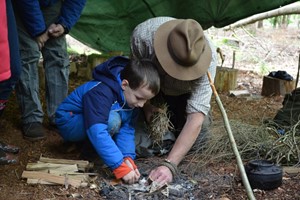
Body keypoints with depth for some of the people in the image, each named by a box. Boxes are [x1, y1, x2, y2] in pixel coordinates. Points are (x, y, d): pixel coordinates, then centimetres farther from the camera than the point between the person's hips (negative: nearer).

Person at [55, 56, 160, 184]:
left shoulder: (131, 97, -10)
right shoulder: (101, 93, -35)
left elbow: (127, 130, -15)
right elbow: (98, 132, -43)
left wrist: (127, 158, -31)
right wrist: (120, 167, -46)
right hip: (69, 124, -9)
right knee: (112, 120, -33)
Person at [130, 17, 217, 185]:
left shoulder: (208, 57, -40)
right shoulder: (143, 34, -39)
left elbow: (196, 117, -44)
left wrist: (170, 165, -52)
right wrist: (147, 102, -12)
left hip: (185, 92, -1)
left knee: (195, 139, -15)